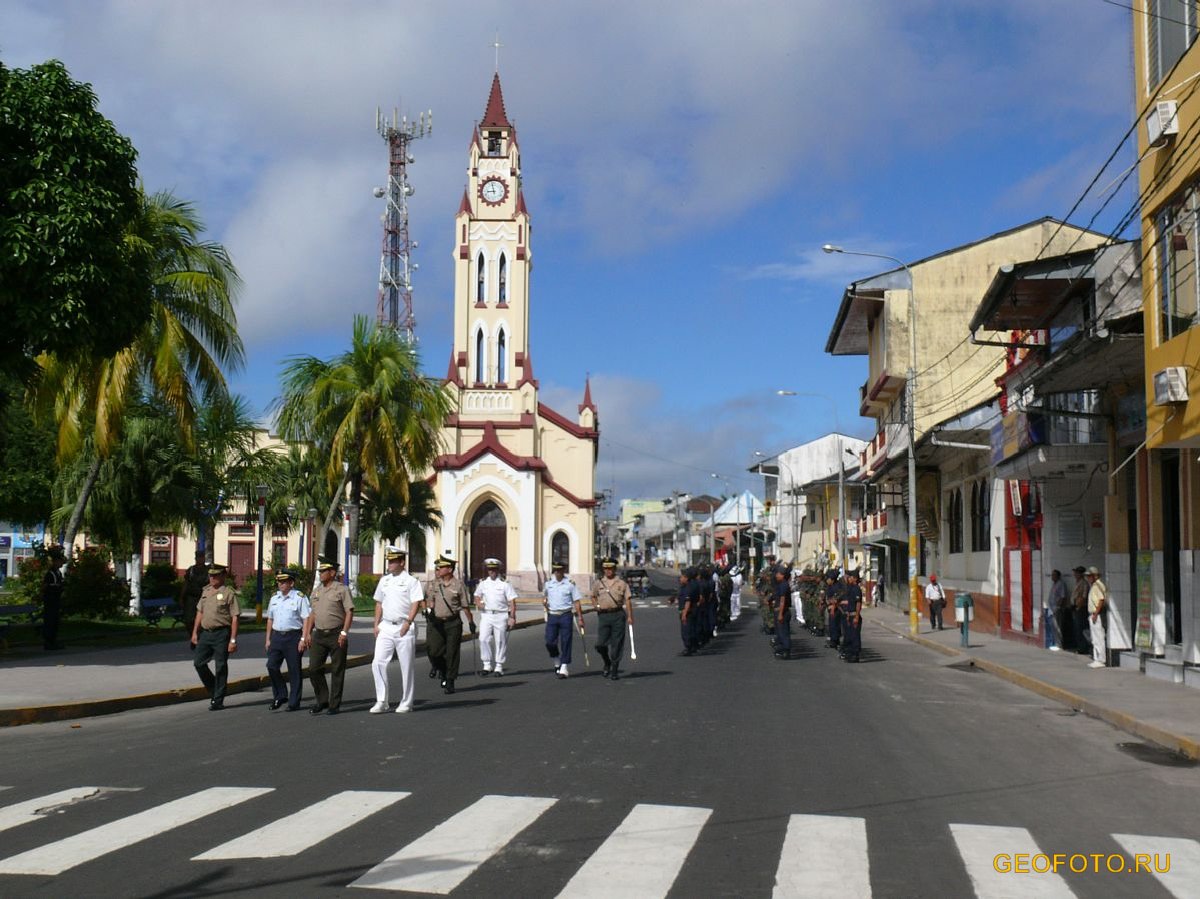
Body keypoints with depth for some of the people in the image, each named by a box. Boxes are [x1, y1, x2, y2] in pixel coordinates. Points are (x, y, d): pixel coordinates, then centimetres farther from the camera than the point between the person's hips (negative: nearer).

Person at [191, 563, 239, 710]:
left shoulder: (229, 593, -7)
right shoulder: (206, 591, 13)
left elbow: (235, 618, -10)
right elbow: (200, 612, 20)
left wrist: (233, 640, -15)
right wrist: (195, 632, 14)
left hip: (221, 634, -6)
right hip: (206, 632, 7)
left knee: (220, 668, -1)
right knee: (198, 662, 4)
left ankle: (218, 701, 7)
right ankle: (213, 691, 23)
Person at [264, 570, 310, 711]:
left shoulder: (300, 598, -5)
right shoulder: (274, 598, 13)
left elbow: (306, 620, -8)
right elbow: (270, 619, 19)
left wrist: (303, 639, -15)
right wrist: (268, 639, 14)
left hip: (293, 637, -5)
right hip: (276, 636, 5)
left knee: (294, 670, 1)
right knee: (272, 666, -4)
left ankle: (293, 702, 8)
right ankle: (280, 696, 13)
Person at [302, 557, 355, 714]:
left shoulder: (342, 589, -5)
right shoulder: (316, 590, 14)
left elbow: (349, 612, -9)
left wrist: (344, 632, -18)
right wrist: (308, 633, 15)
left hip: (336, 635, -6)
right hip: (319, 634, 6)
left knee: (337, 671, 0)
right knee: (314, 669, 1)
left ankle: (334, 705, 8)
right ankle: (322, 701, 15)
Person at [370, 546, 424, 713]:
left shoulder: (410, 581, -3)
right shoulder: (384, 581, 14)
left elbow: (416, 603, -11)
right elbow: (379, 603, 19)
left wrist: (408, 622, -20)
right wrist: (376, 624, 11)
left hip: (404, 628, -5)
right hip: (385, 627, 5)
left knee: (406, 667, 1)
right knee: (378, 663, -5)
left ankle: (406, 703, 10)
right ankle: (381, 701, 1)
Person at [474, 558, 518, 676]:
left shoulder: (505, 584, -3)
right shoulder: (483, 583, 8)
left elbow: (512, 601, -4)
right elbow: (477, 596, 21)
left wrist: (512, 617, -11)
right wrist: (478, 603, -2)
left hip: (501, 615, -3)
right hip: (486, 614, 3)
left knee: (500, 641, 2)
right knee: (483, 639, -8)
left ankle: (499, 667, 11)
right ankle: (487, 665, 3)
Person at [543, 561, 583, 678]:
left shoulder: (570, 584, -4)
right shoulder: (548, 583, 5)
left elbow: (576, 602, -3)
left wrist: (580, 618, -6)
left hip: (566, 616, -3)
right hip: (552, 616, 3)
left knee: (565, 642, -2)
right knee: (550, 642, -1)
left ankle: (564, 668, 4)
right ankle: (557, 661, 24)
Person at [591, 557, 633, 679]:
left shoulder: (622, 584, 4)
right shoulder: (598, 584, 10)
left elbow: (628, 600, 0)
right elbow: (593, 596, 25)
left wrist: (630, 616, -8)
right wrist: (595, 606, 5)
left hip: (618, 615, -2)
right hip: (603, 615, 2)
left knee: (616, 644, 0)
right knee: (600, 644, -1)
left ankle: (614, 671, 9)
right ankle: (607, 664, 26)